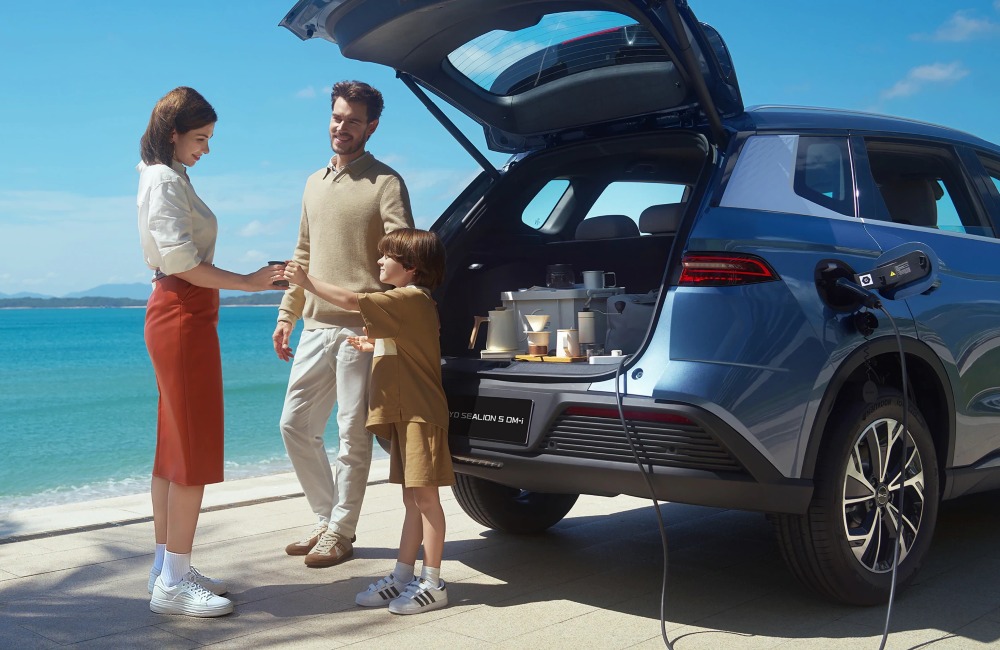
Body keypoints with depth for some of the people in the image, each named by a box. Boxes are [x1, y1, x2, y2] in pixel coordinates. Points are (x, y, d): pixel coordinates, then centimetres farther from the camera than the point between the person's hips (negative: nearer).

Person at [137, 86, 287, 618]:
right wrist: (248, 282, -14)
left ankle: (166, 568, 17)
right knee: (194, 450, -9)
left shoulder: (167, 177, 19)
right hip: (184, 318, -10)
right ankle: (174, 581, -5)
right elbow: (182, 261, -19)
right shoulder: (165, 180, -11)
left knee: (174, 447, 11)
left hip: (173, 315, 10)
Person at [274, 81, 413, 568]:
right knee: (295, 425, 10)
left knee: (353, 435, 0)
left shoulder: (385, 184, -5)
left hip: (360, 328, -7)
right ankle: (327, 519, 23)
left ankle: (341, 531, 13)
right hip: (315, 327, 7)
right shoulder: (315, 184, 17)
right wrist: (286, 314, 18)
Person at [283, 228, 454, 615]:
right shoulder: (406, 302, 18)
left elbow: (349, 301, -18)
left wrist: (305, 281, -9)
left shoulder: (411, 299, -13)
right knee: (413, 498, 11)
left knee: (425, 496, -6)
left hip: (421, 415, -10)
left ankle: (432, 583, -1)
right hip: (405, 414, 10)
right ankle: (402, 576, 16)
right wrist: (374, 346, 13)